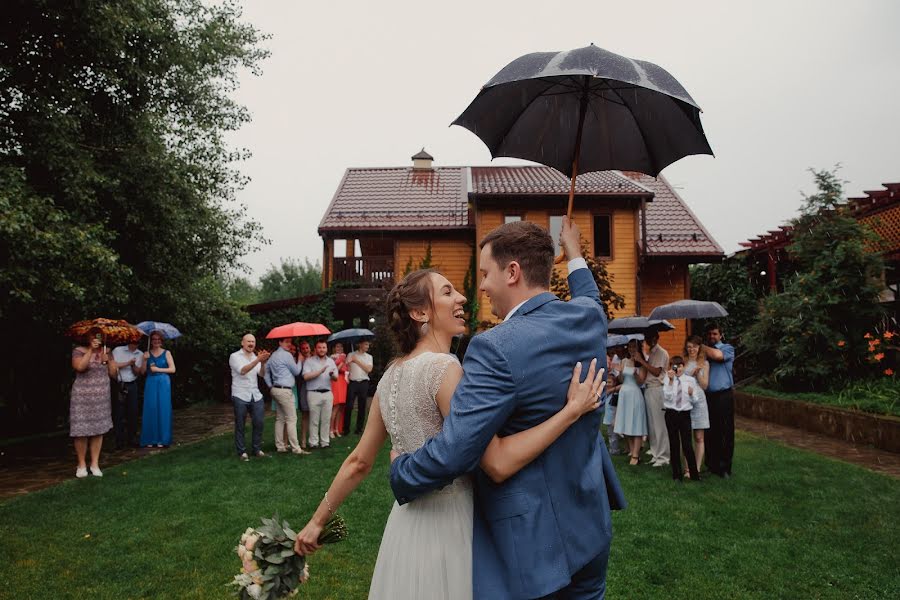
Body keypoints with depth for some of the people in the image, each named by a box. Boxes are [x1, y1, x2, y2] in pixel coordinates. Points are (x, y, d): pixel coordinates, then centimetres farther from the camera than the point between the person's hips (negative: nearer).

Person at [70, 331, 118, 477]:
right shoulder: (79, 351, -3)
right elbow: (80, 367, -24)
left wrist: (108, 360, -8)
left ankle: (95, 464, 12)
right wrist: (91, 350, -23)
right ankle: (81, 465, 9)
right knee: (82, 431, -4)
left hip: (101, 398, 4)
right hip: (83, 398, -4)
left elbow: (114, 374, 7)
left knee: (98, 430, 4)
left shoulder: (105, 352, 10)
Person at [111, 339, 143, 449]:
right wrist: (127, 363, -13)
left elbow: (137, 372, 6)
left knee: (133, 412, 4)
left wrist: (133, 365, -13)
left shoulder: (140, 354, 9)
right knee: (118, 413, -2)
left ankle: (132, 438, 14)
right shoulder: (117, 350, -1)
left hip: (132, 385, 3)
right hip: (119, 385, -3)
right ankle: (119, 440, 5)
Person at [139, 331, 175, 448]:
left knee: (163, 410, -1)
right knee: (150, 410, -1)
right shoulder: (147, 354, 9)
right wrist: (145, 360, -10)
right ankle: (150, 439, 6)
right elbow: (142, 371, 3)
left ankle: (162, 439, 6)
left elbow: (172, 369, -4)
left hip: (163, 383, -1)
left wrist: (158, 369, -10)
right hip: (150, 383, 2)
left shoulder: (166, 353, 4)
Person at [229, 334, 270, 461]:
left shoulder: (256, 357, 12)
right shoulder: (235, 356, -3)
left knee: (259, 423, 2)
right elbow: (242, 371, -21)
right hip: (240, 396, -4)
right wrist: (258, 360, -31)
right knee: (240, 425, 2)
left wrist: (263, 362, -23)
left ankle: (257, 449, 15)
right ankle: (242, 452, 11)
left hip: (256, 395, 4)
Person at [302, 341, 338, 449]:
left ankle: (325, 441, 13)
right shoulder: (309, 361, 1)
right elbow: (306, 376, -11)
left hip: (327, 393, 4)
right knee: (314, 420, -1)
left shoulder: (331, 361, 14)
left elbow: (336, 378, 10)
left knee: (326, 419, 5)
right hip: (314, 393, -4)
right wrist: (320, 371, -14)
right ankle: (313, 442, 7)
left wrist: (332, 375, -13)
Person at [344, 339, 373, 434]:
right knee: (349, 406, -5)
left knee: (362, 407, 4)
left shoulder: (369, 357, 10)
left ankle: (359, 428, 13)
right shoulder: (351, 355, 7)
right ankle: (346, 428, 5)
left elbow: (369, 369, -3)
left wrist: (357, 361, -5)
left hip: (363, 383, 2)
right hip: (352, 382, -2)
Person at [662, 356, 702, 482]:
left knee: (687, 444, -5)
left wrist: (691, 394, -18)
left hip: (685, 414, -1)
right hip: (671, 414, 1)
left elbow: (695, 401, 3)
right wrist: (671, 381, -20)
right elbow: (667, 397, -13)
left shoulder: (691, 380, 1)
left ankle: (694, 473, 8)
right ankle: (677, 474, 18)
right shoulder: (668, 380, 0)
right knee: (674, 444, 8)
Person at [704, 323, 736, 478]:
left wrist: (702, 346, -7)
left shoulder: (728, 348, 2)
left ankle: (725, 468, 7)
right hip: (707, 396, 4)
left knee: (725, 433, 0)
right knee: (709, 433, 9)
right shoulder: (703, 351, 13)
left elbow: (717, 355, -19)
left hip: (723, 396, -4)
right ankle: (711, 465, 19)